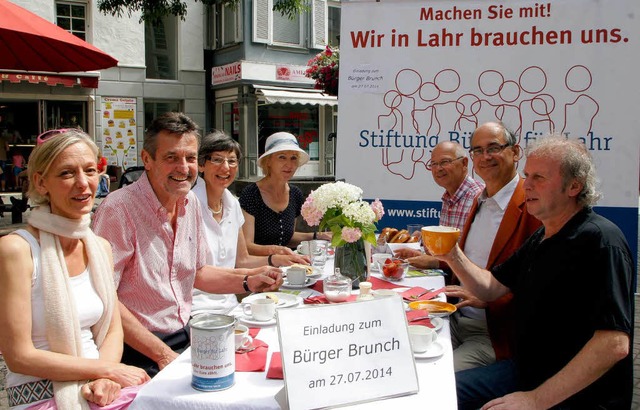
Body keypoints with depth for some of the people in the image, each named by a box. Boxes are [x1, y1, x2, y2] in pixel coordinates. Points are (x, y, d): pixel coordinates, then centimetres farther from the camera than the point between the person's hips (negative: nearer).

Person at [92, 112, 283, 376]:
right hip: (138, 352, -7)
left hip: (185, 336, 7)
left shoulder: (190, 203, 5)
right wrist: (162, 354, -20)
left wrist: (249, 282, 2)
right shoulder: (118, 210, -18)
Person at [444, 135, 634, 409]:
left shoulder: (600, 240, -19)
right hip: (525, 371, 8)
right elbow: (490, 288, 13)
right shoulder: (540, 238, 10)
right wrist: (454, 257, -6)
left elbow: (615, 343, -27)